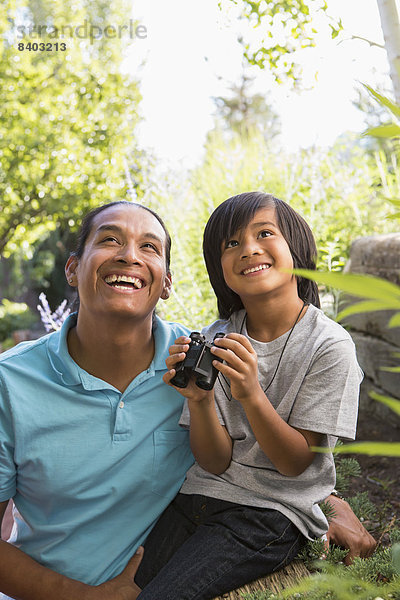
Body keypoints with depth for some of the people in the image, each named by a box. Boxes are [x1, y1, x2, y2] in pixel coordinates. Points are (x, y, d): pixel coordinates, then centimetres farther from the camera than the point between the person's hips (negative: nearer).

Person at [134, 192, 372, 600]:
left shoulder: (329, 346, -12)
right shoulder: (215, 337, 0)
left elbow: (294, 463, -11)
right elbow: (216, 462, -3)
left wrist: (251, 395, -27)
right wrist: (198, 399, -23)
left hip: (273, 511, -3)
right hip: (201, 493, 4)